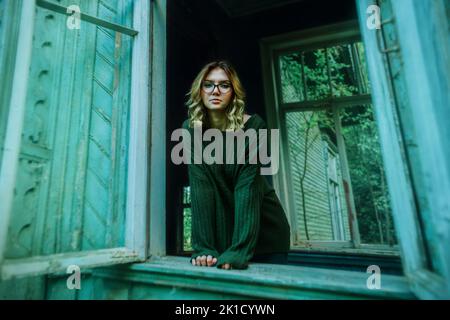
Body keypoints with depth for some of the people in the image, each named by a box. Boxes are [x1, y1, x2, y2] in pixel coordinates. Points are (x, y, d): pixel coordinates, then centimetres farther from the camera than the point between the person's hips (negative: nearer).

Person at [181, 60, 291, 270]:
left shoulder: (253, 126, -17)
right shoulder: (191, 129, -10)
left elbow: (248, 188, -23)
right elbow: (200, 187, -17)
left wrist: (239, 250, -30)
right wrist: (203, 247, -23)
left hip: (264, 231, -1)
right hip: (222, 232, 2)